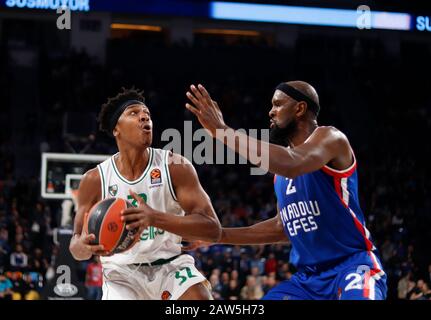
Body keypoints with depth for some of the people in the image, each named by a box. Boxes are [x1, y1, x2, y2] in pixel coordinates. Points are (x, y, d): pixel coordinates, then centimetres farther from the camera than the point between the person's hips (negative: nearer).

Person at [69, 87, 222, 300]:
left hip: (170, 267, 0)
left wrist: (155, 218, -34)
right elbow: (76, 249, 1)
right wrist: (85, 245, -26)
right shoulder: (95, 180, -6)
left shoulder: (175, 166, -9)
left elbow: (212, 229, -18)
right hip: (122, 274, 0)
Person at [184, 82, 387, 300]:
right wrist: (220, 235, 21)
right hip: (308, 276, 9)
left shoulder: (329, 138, -10)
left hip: (352, 265, -8)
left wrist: (222, 131, -31)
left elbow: (292, 165, -32)